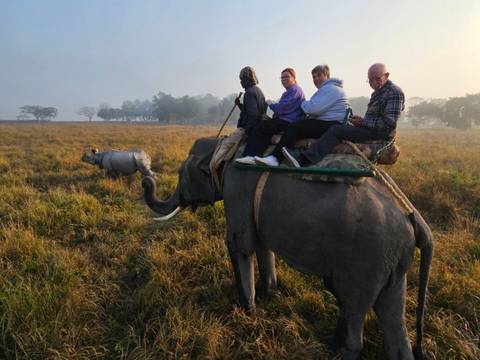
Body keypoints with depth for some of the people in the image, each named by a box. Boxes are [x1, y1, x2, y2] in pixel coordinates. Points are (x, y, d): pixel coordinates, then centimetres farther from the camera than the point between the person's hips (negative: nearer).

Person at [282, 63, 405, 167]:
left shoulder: (394, 92, -9)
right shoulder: (377, 92, 22)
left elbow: (389, 123, -18)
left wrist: (363, 122, -15)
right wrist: (361, 120, 1)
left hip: (380, 133, -10)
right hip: (370, 129, 10)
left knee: (336, 130, -20)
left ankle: (303, 159, -28)